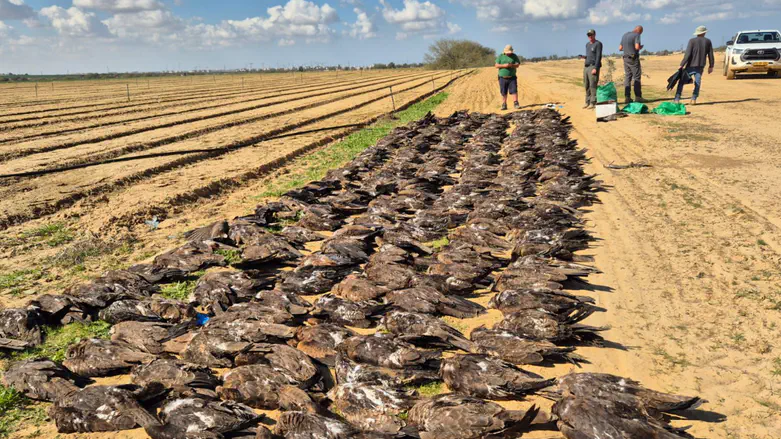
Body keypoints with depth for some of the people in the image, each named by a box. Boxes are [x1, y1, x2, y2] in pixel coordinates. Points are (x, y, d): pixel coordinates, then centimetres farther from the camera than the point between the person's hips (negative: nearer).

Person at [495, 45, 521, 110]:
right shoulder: (500, 56, 4)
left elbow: (517, 65, -3)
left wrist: (511, 65, -23)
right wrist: (504, 65, -18)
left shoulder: (514, 56, 4)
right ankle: (504, 105, 11)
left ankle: (516, 104, -8)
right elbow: (496, 65, -1)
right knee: (503, 93, 4)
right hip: (502, 77, 1)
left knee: (514, 91, -8)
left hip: (512, 78, -1)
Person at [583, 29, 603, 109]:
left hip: (593, 66, -7)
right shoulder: (587, 44, 20)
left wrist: (595, 68, -18)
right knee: (587, 86, 5)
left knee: (593, 85, -11)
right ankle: (587, 102, 9)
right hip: (586, 66, 7)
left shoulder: (598, 44, -4)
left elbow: (598, 57, -11)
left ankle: (593, 103, -10)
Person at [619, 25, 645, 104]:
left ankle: (627, 97, 1)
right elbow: (637, 47, -21)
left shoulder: (624, 35, 13)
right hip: (634, 59, -6)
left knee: (627, 77, 5)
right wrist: (640, 47, 0)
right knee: (636, 77, -3)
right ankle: (638, 96, -5)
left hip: (626, 58, 6)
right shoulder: (636, 35, -9)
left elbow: (620, 48, 14)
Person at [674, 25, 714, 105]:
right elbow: (710, 55, 7)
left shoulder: (692, 41, -7)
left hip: (690, 66, -3)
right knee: (697, 83, 10)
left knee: (681, 82, 5)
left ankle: (677, 99, -1)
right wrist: (711, 66, 17)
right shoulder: (708, 41, 4)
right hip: (700, 66, 3)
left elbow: (687, 54, -14)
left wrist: (682, 65, -10)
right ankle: (694, 99, 1)